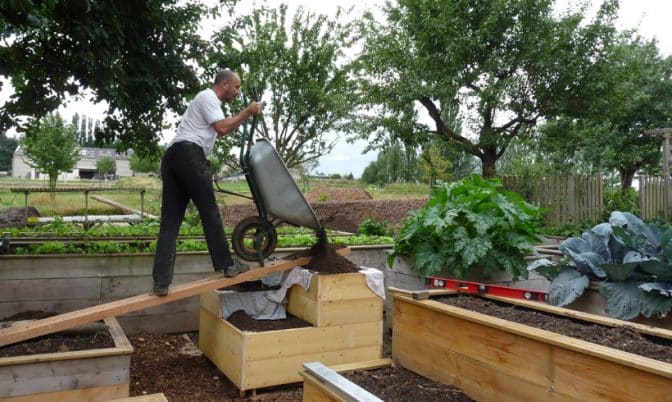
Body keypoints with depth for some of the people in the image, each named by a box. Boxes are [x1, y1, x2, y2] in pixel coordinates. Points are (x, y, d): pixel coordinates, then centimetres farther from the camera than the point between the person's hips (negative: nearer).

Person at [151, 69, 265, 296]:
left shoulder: (208, 100, 33)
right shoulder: (208, 97, 2)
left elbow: (220, 131, 39)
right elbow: (222, 128, -7)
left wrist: (246, 115, 34)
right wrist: (247, 112, 3)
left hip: (171, 157, 10)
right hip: (189, 154, -9)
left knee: (170, 219, 1)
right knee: (209, 211, -1)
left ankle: (161, 282, -4)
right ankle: (226, 265, 6)